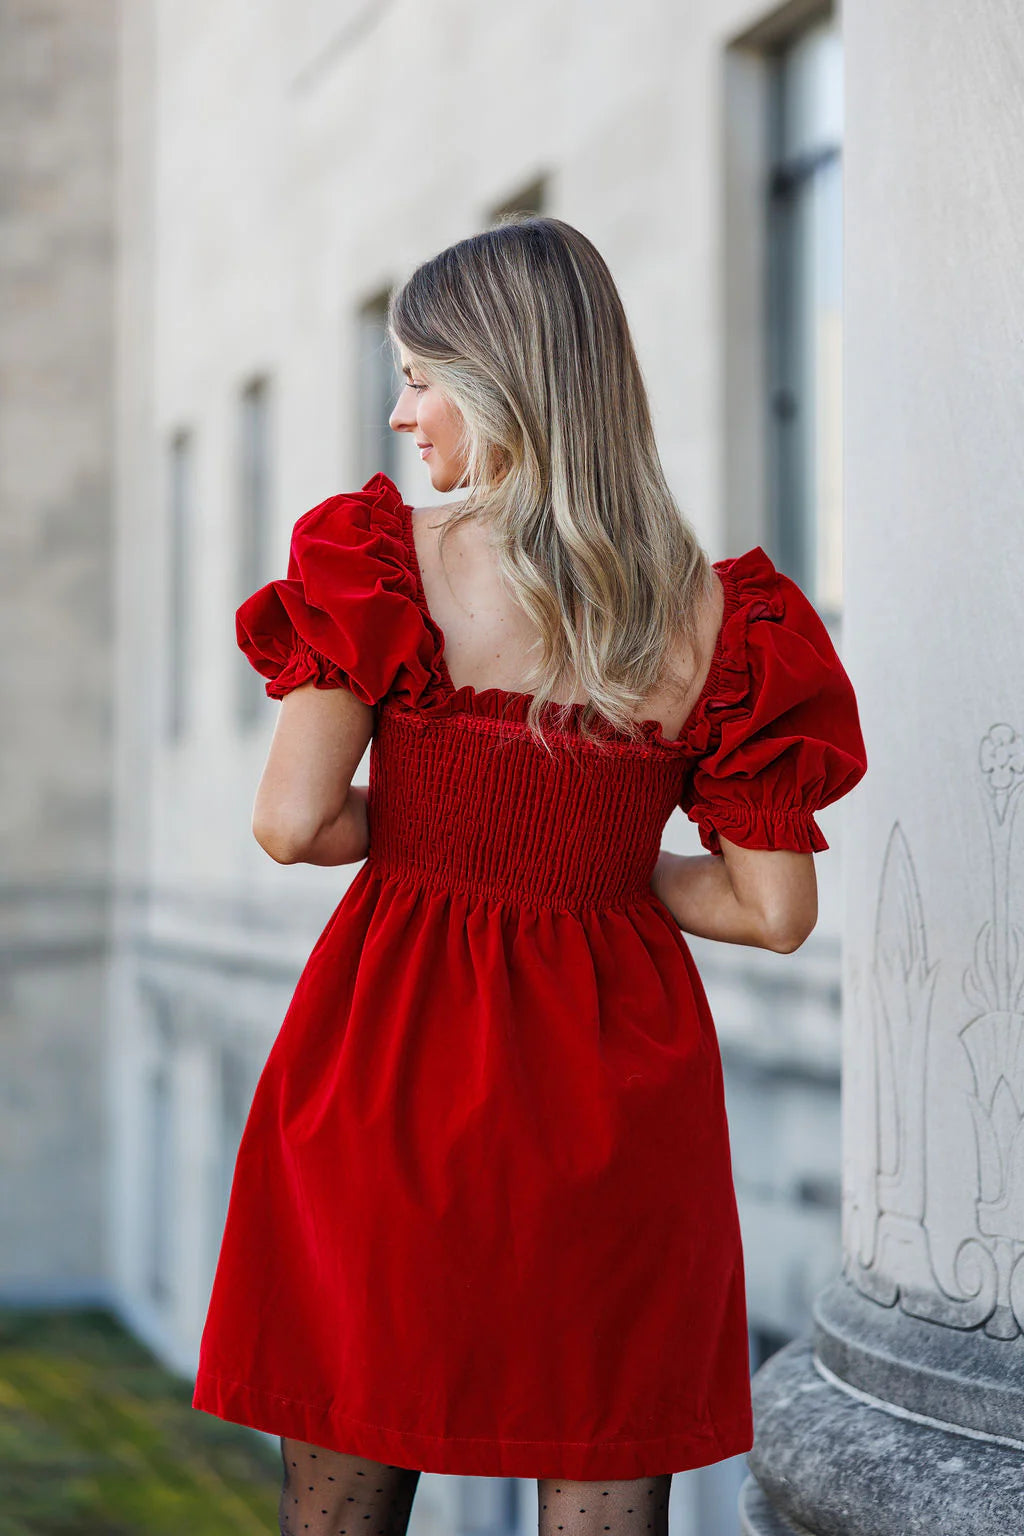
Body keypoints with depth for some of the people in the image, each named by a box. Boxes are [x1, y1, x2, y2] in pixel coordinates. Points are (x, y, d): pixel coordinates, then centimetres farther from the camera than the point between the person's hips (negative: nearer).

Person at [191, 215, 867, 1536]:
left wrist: (424, 827, 7)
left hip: (391, 1057, -1)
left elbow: (294, 822, -13)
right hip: (612, 1081, 2)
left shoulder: (382, 559, -8)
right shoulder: (719, 619, -2)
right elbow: (774, 911, -2)